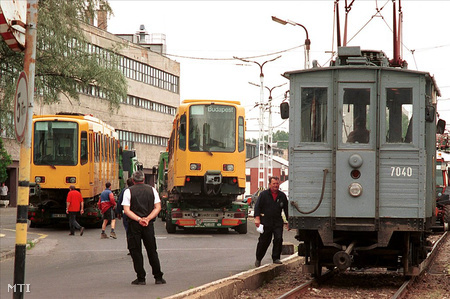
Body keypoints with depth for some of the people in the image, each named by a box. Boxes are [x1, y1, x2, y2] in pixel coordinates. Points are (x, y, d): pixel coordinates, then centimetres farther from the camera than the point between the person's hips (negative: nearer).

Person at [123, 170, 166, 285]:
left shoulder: (128, 191, -1)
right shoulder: (152, 190, 7)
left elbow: (126, 210, -11)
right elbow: (158, 207, -1)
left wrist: (138, 219, -15)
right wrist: (147, 219, -9)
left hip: (134, 224, -2)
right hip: (149, 225, 2)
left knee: (136, 251, 5)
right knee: (152, 251, 10)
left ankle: (141, 278, 2)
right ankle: (158, 277, 10)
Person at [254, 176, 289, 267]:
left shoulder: (282, 196, 9)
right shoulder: (263, 194, 1)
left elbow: (286, 209, 14)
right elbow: (257, 206, -2)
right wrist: (257, 218, -14)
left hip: (278, 222, 2)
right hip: (266, 222, -2)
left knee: (278, 239, -13)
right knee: (263, 241, 5)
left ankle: (276, 258, -2)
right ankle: (258, 259, 22)